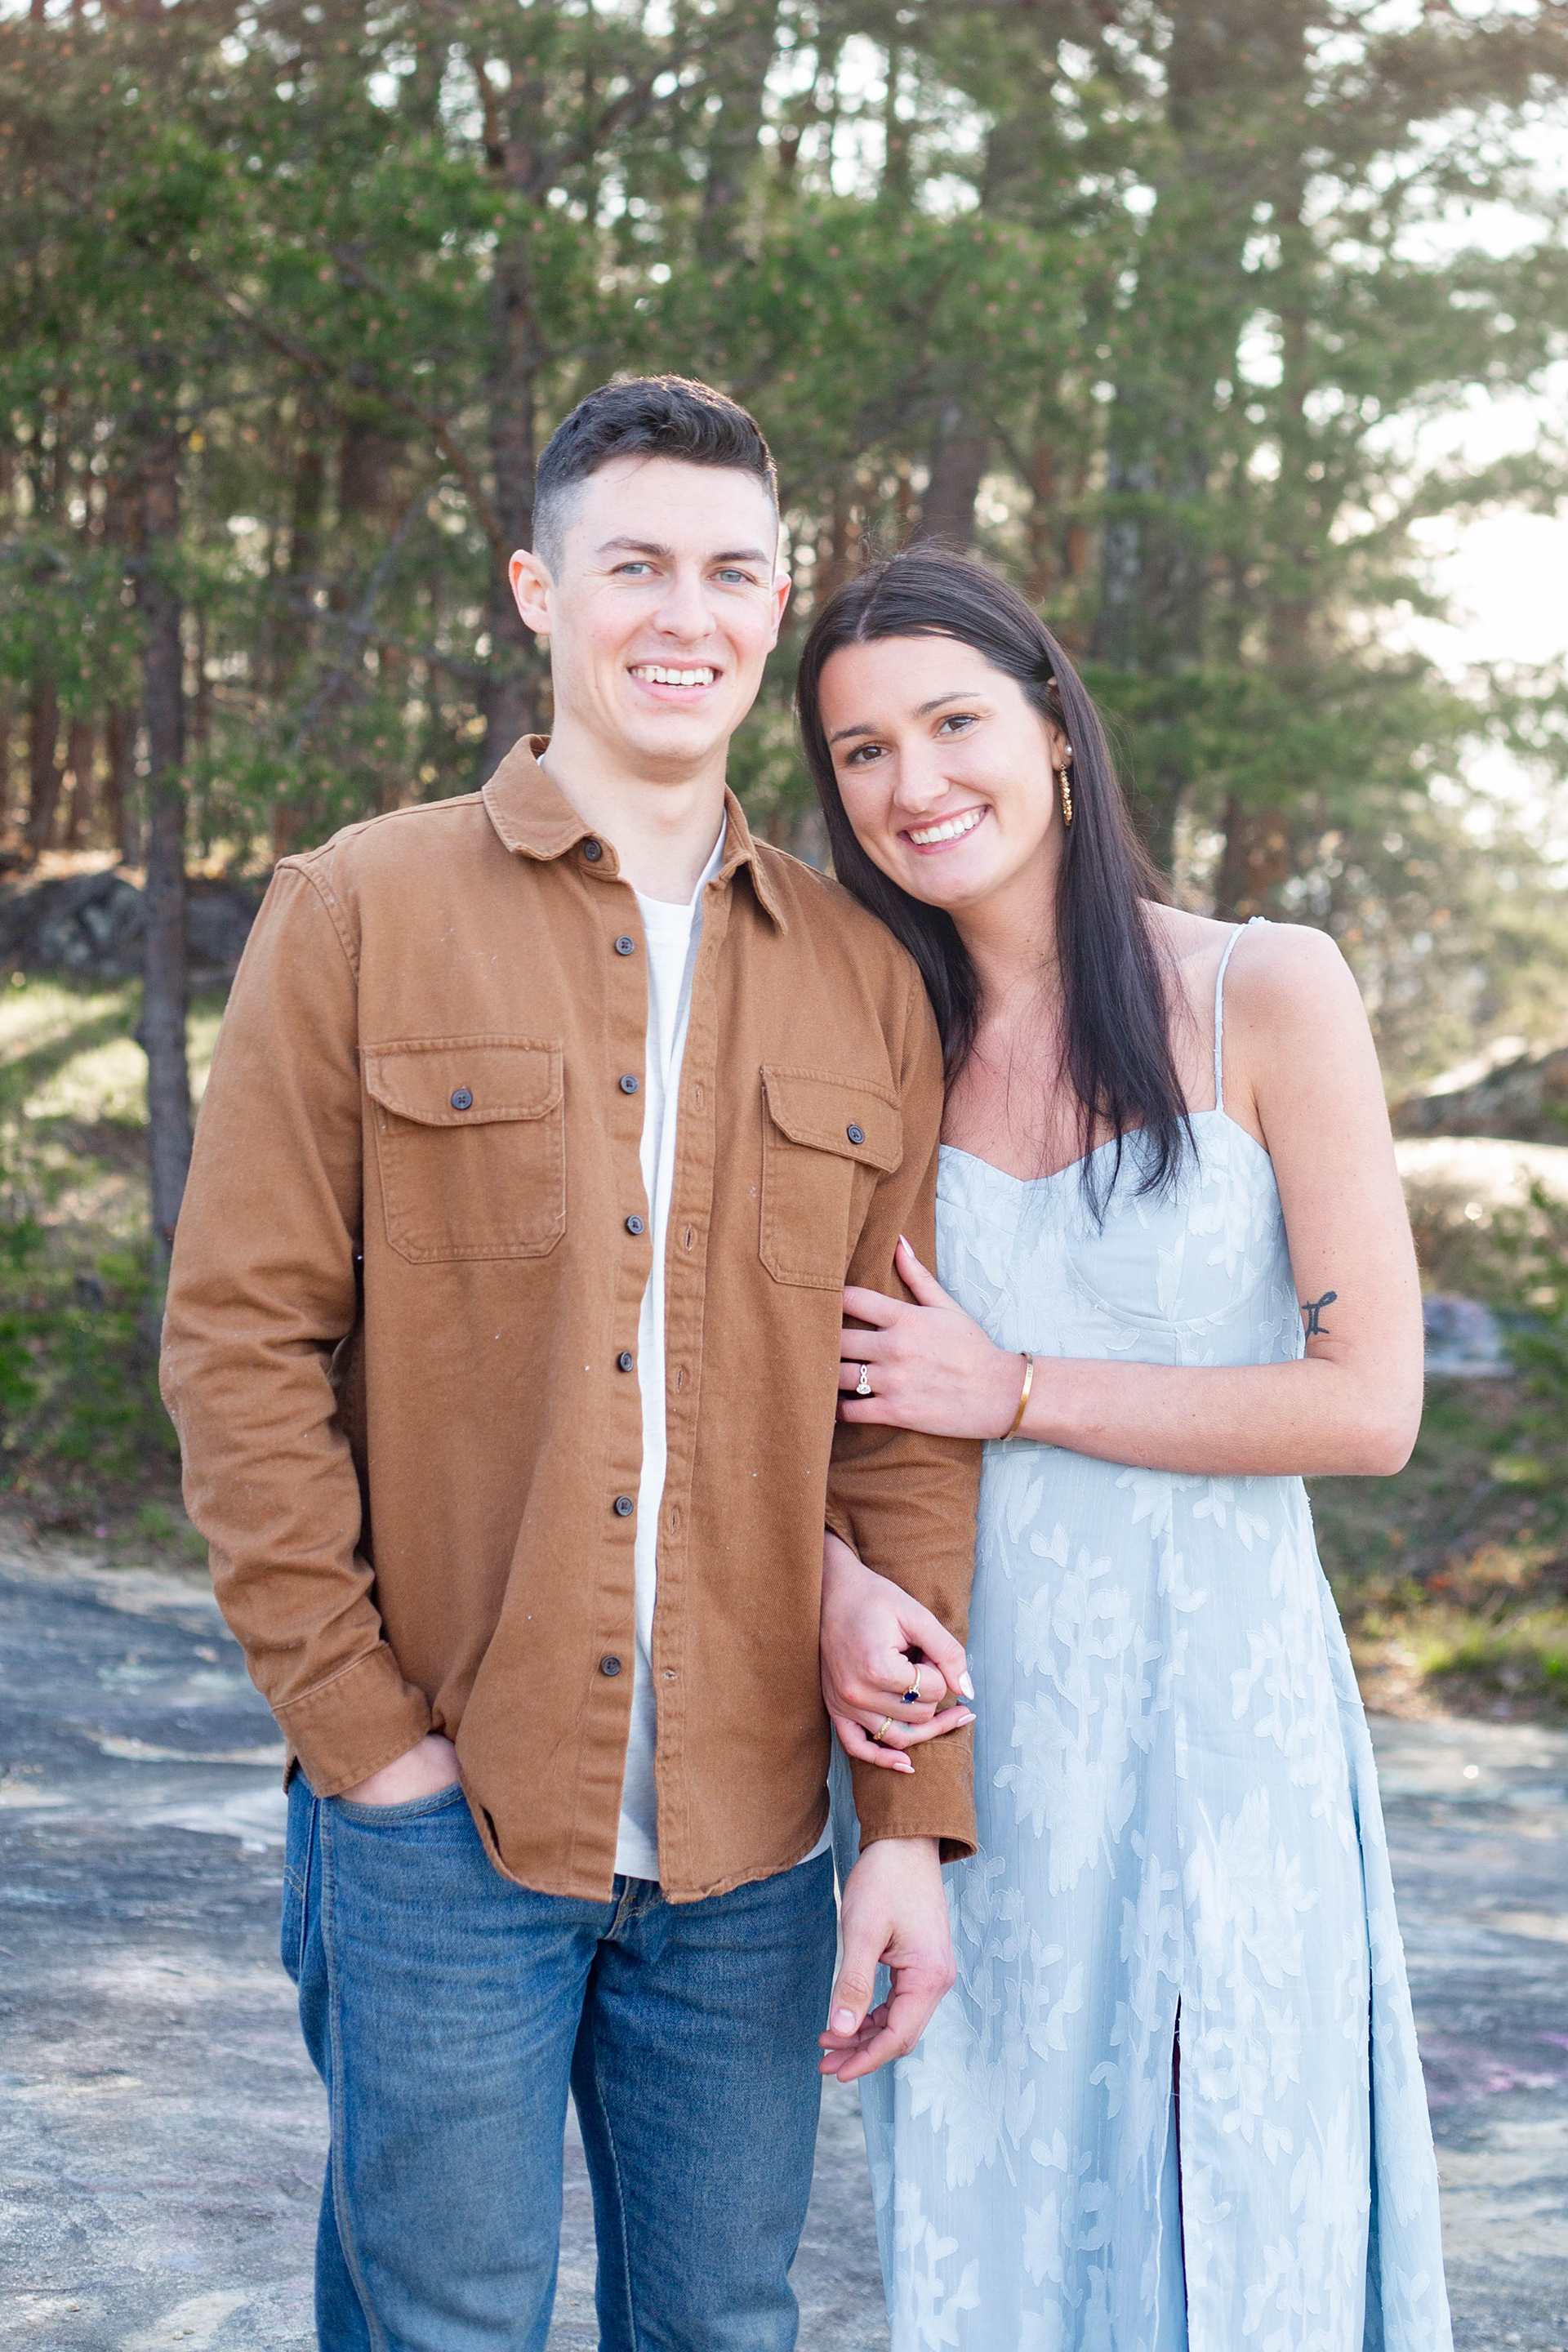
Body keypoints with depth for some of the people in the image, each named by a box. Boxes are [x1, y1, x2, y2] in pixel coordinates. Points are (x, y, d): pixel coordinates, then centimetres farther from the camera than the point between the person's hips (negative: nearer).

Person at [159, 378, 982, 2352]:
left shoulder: (864, 979, 8)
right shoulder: (360, 914, 0)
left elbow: (905, 1432, 6)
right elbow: (238, 1338, -4)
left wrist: (916, 1817, 0)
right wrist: (361, 1726, -9)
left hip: (751, 1841, 3)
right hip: (443, 1821, -3)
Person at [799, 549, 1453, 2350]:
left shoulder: (1267, 997, -7)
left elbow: (1369, 1404, -11)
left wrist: (1015, 1391, -10)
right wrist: (837, 1584, -14)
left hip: (1214, 1707, -3)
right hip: (955, 1715, 3)